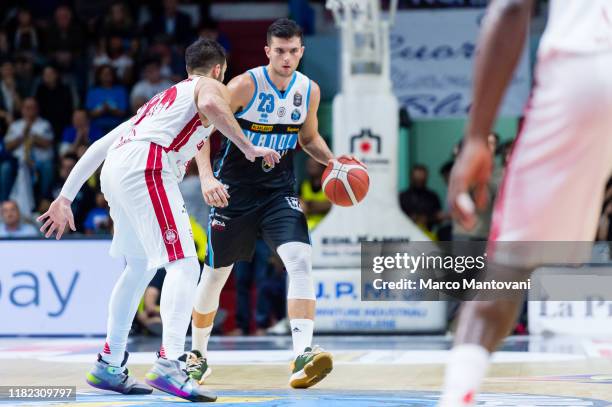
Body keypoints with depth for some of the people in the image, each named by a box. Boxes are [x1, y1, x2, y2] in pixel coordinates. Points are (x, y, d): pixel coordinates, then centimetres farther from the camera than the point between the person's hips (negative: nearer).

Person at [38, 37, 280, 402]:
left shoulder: (162, 100, 36)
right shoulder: (211, 86, 15)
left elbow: (100, 145, 32)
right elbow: (210, 105, -14)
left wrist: (66, 198, 33)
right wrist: (248, 148, -8)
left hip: (114, 172, 8)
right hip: (146, 169, -8)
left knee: (140, 267, 24)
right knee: (184, 265, -13)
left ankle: (109, 365, 28)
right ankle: (169, 364, -30)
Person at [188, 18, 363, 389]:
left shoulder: (310, 91, -2)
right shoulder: (246, 86, -16)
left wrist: (332, 161, -2)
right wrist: (207, 178, -29)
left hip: (280, 191, 2)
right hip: (236, 191, -2)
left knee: (300, 261, -22)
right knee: (215, 275, 8)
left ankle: (303, 356, -31)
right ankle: (198, 354, 31)